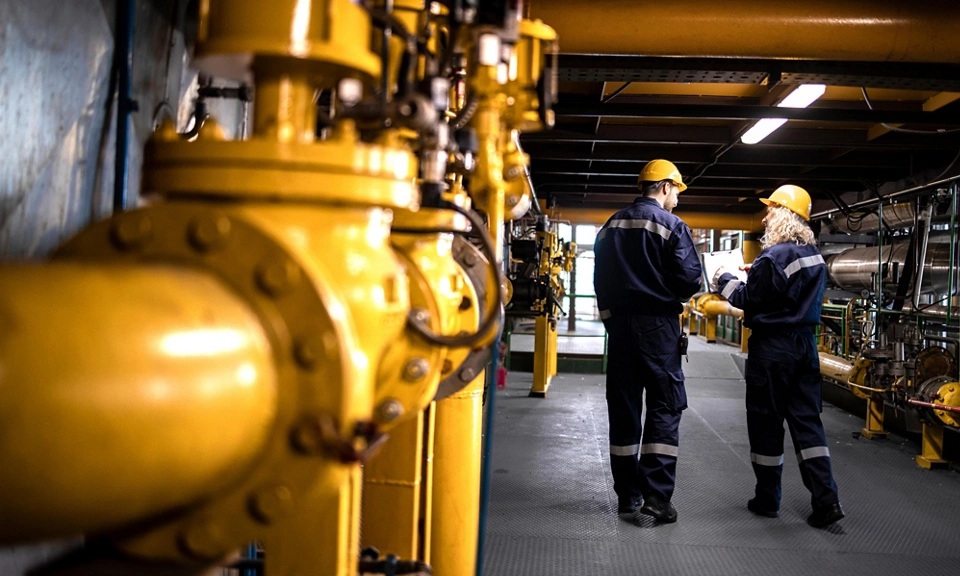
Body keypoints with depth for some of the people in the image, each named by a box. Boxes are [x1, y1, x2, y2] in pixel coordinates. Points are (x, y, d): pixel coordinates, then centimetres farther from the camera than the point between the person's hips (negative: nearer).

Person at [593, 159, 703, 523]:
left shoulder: (611, 226, 12)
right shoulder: (671, 225, -6)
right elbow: (690, 278, -12)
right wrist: (677, 295, 9)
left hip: (619, 324, 6)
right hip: (658, 325, -5)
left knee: (623, 407, 9)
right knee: (665, 405, 0)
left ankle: (627, 494, 15)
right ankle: (656, 494, -7)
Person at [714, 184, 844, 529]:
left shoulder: (774, 257, -18)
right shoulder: (814, 255, 9)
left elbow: (748, 303, -12)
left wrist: (725, 279, 4)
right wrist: (754, 274, 13)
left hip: (772, 345, -7)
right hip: (805, 342, 7)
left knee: (766, 422, 5)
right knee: (807, 420, 9)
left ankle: (767, 499, 16)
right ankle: (826, 500, 4)